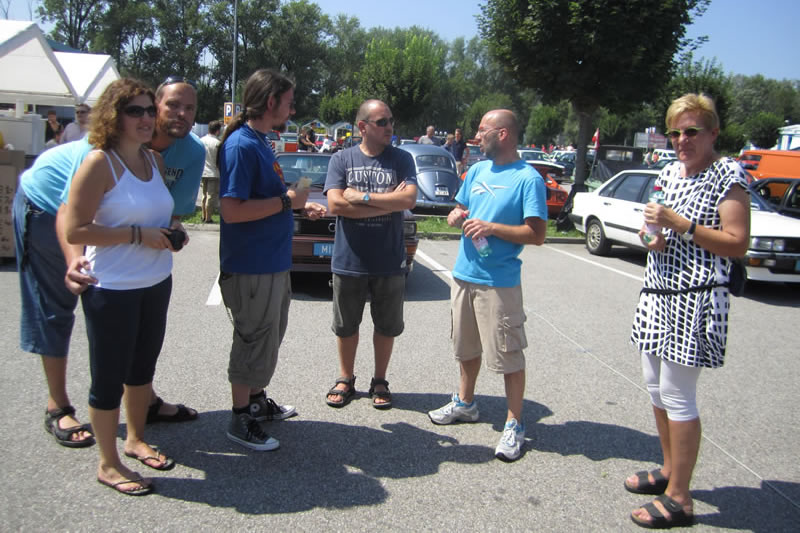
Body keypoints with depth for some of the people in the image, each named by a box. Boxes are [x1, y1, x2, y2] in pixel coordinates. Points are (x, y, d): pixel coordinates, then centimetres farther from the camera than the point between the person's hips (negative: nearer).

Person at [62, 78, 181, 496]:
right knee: (109, 378, 5)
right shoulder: (99, 162, -15)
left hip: (156, 283, 8)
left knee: (143, 367, 21)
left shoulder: (155, 160, 7)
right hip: (112, 289, -7)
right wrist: (138, 235, -22)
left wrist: (171, 233, 2)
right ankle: (108, 464, 23)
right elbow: (74, 231, -19)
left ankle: (135, 440, 41)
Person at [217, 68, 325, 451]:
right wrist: (286, 201, -20)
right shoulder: (241, 145, -19)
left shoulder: (260, 142, 12)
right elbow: (232, 210, -27)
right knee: (255, 343, 2)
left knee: (269, 338, 21)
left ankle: (257, 401, 37)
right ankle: (241, 419, 18)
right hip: (250, 268, -10)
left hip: (273, 262, 10)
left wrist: (299, 205, 7)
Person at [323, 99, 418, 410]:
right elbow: (335, 204, -13)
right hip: (349, 260, 0)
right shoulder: (341, 159, 1)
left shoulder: (401, 159, 2)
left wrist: (361, 197, -15)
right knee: (346, 325, 12)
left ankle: (379, 381, 30)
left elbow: (409, 200, -14)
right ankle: (346, 379, 32)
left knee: (387, 326, 11)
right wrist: (389, 202, -13)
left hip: (389, 262, 0)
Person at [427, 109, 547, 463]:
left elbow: (537, 234, -15)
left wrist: (491, 227, -22)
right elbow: (459, 210, 21)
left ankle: (514, 425, 13)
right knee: (467, 347, 20)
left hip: (499, 282, -7)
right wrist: (456, 217, -2)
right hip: (464, 274, 7)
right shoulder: (477, 170, 11)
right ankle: (465, 403, 38)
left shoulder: (528, 178, -11)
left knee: (509, 356, 0)